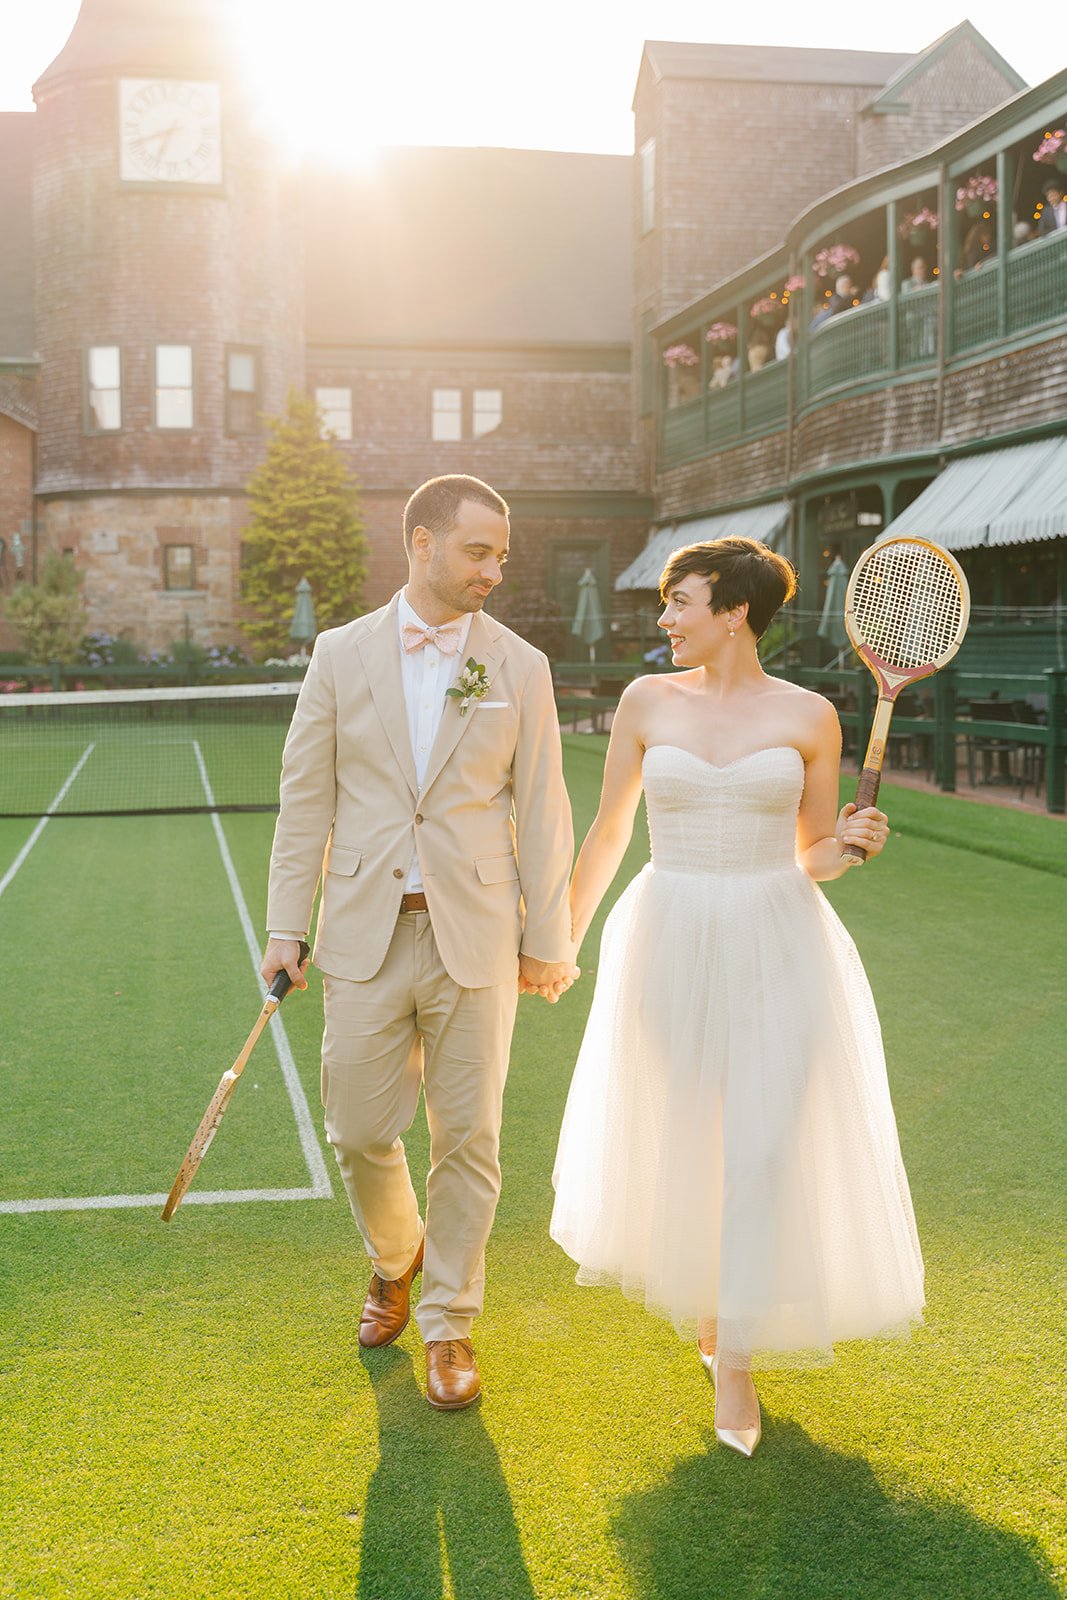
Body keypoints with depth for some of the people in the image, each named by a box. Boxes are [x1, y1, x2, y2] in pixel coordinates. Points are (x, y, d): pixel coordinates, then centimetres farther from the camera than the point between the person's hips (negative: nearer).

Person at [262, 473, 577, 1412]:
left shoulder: (520, 667, 0)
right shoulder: (341, 655, 2)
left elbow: (541, 813, 2)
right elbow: (307, 798, 4)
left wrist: (547, 942, 2)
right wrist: (285, 927, 1)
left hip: (474, 939, -1)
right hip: (366, 936, 1)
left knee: (468, 1138, 5)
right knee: (360, 1131, 8)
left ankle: (449, 1322, 23)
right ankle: (396, 1257, 39)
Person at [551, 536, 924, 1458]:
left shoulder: (809, 717, -1)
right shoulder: (648, 703, 2)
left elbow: (812, 857, 9)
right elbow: (607, 835, 11)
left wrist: (852, 843, -13)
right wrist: (559, 939, 14)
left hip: (778, 948, -2)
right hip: (671, 943, 2)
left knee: (766, 1148, -5)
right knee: (676, 1144, 12)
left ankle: (738, 1362, 9)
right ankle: (704, 1300, 40)